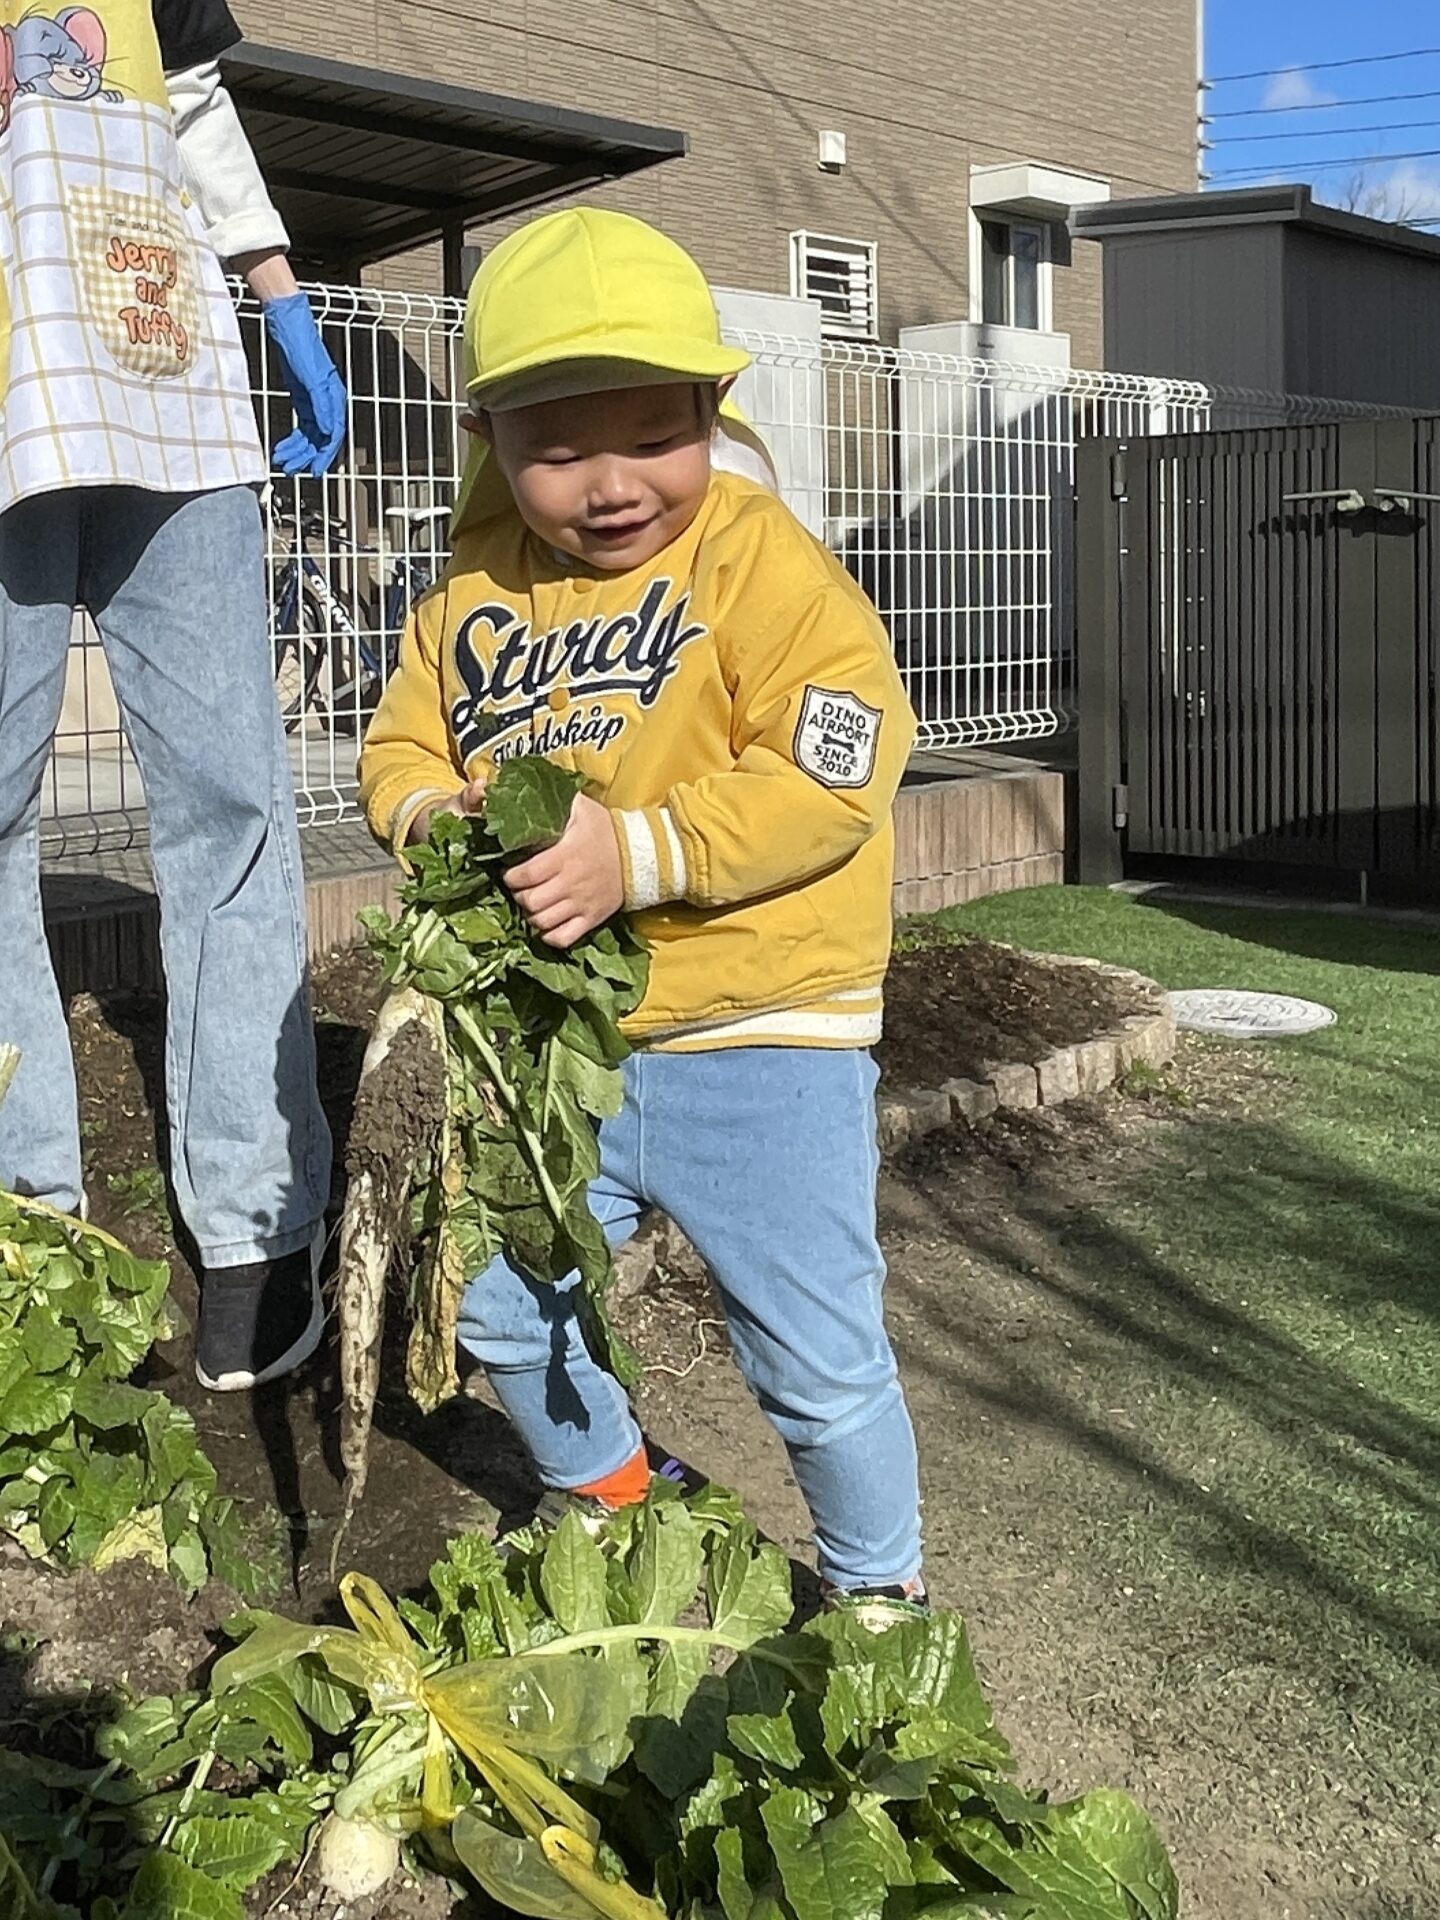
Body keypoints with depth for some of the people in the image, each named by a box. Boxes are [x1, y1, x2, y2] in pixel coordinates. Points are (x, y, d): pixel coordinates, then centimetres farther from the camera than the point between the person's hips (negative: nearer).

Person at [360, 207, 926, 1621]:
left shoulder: (760, 562, -12)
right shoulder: (477, 589, 5)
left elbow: (829, 776, -21)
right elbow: (401, 742, 12)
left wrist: (639, 851, -31)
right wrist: (435, 812, -12)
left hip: (757, 1044, -5)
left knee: (819, 1362, 2)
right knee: (500, 1310, 18)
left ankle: (878, 1590, 30)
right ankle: (606, 1500, 47)